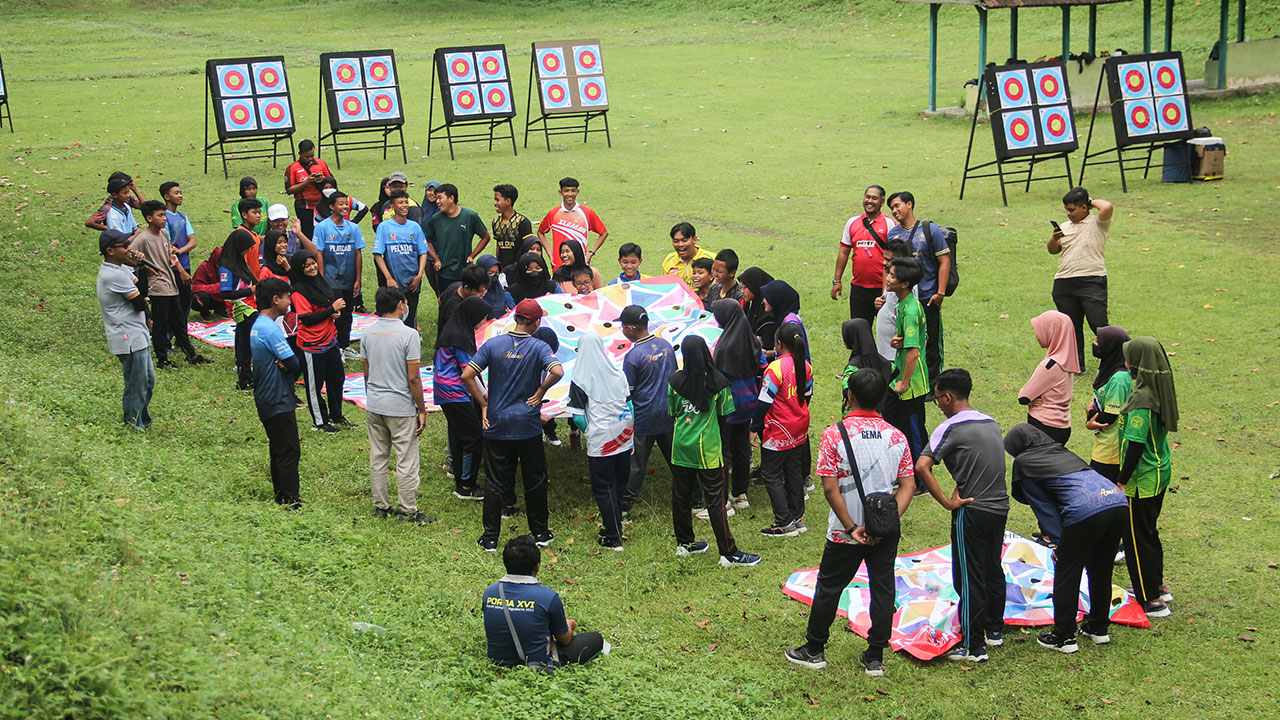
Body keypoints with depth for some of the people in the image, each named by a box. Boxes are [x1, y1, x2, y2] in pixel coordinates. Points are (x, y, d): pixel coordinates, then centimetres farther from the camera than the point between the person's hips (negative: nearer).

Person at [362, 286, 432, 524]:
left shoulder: (368, 333, 2)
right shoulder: (409, 335, -16)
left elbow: (366, 373, 10)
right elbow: (413, 378, -15)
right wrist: (422, 410, -6)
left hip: (373, 406, 6)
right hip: (401, 408, -6)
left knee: (377, 457, 15)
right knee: (407, 461, 3)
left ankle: (381, 506, 23)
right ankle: (407, 511, 9)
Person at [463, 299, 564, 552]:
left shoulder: (493, 344, -2)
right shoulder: (539, 347, -8)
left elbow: (467, 376, -6)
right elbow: (557, 371, -25)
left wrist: (484, 404, 3)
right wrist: (540, 392, -8)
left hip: (496, 424, 2)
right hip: (528, 426, -2)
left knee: (495, 483, 8)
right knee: (535, 481, 14)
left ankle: (490, 538, 10)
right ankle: (540, 533, 22)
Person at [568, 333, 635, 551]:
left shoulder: (580, 380, -10)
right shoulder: (618, 374, 3)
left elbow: (578, 417, -12)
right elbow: (629, 406, 6)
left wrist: (588, 432, 7)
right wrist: (631, 435, 14)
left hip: (600, 442, -5)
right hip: (623, 439, 5)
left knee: (604, 489, 4)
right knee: (618, 486, 17)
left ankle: (613, 539, 7)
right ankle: (614, 527, 26)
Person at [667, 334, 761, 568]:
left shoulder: (675, 380, -5)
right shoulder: (717, 382, -12)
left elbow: (673, 413, 5)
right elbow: (724, 413, -3)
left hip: (681, 446, 3)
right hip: (708, 449, -3)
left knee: (681, 495, 16)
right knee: (715, 500, 1)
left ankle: (684, 543, 28)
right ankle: (728, 552, 3)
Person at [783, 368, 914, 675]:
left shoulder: (834, 435, -14)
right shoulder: (896, 437, -3)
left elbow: (830, 489, -17)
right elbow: (908, 486, -5)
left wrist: (851, 528, -13)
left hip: (845, 534, -3)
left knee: (829, 588, 13)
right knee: (882, 590, 12)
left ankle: (814, 650, 26)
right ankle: (875, 658, 18)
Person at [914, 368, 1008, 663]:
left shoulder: (950, 428, -11)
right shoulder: (992, 423, 11)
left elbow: (922, 467, -22)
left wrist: (947, 502, -16)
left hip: (972, 511, -7)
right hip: (1000, 506, 7)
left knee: (969, 579, 0)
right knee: (993, 570, 21)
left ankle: (973, 646, 3)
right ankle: (995, 630, 33)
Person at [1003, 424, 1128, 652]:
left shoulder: (1024, 462, 13)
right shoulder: (1063, 452, 32)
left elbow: (1044, 507, 9)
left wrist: (1059, 541, 10)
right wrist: (1063, 541, 29)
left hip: (1086, 511, -7)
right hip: (1119, 503, 7)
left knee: (1066, 575, 9)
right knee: (1100, 570, 24)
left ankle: (1063, 638, 16)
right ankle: (1098, 629, 36)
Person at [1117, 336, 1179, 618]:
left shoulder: (1142, 399, -27)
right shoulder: (1160, 390, 0)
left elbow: (1136, 444, -25)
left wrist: (1122, 482, -17)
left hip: (1142, 479, -9)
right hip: (1160, 471, 9)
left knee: (1137, 537, 4)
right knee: (1149, 531, 24)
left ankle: (1152, 601, 12)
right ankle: (1157, 586, 38)